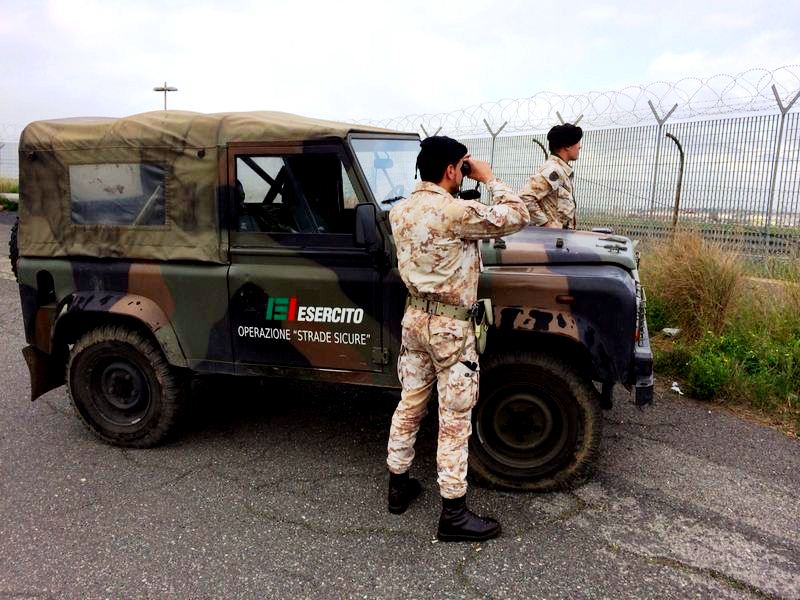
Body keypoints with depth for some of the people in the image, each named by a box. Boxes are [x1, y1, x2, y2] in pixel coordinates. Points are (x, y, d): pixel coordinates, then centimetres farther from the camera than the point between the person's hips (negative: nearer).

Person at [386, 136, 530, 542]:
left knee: (409, 406, 18)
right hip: (450, 325, -7)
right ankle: (453, 515, 13)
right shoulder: (457, 212, -20)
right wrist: (489, 179, 0)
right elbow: (517, 217, -11)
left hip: (414, 317, 8)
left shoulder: (399, 212, 4)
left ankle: (398, 486, 32)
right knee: (455, 420, 2)